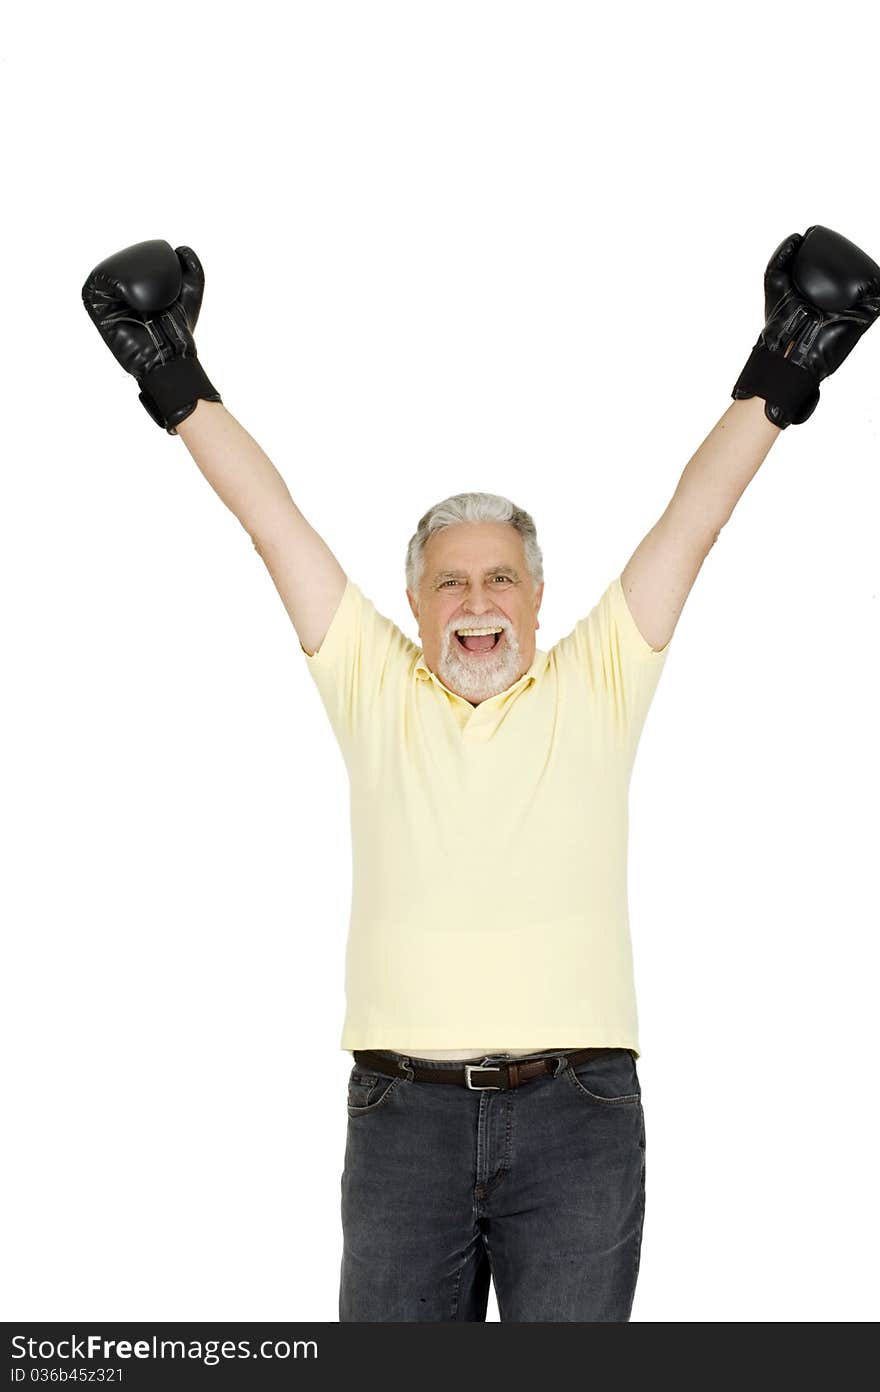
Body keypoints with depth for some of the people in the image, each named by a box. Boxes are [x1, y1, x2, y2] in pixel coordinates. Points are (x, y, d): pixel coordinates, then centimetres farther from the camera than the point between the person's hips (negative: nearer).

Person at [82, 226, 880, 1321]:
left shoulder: (597, 685, 10)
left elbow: (692, 524, 6)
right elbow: (273, 523, 10)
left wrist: (774, 388, 2)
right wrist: (177, 385, 10)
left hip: (576, 1111, -1)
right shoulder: (372, 687, 12)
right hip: (403, 1108, 1)